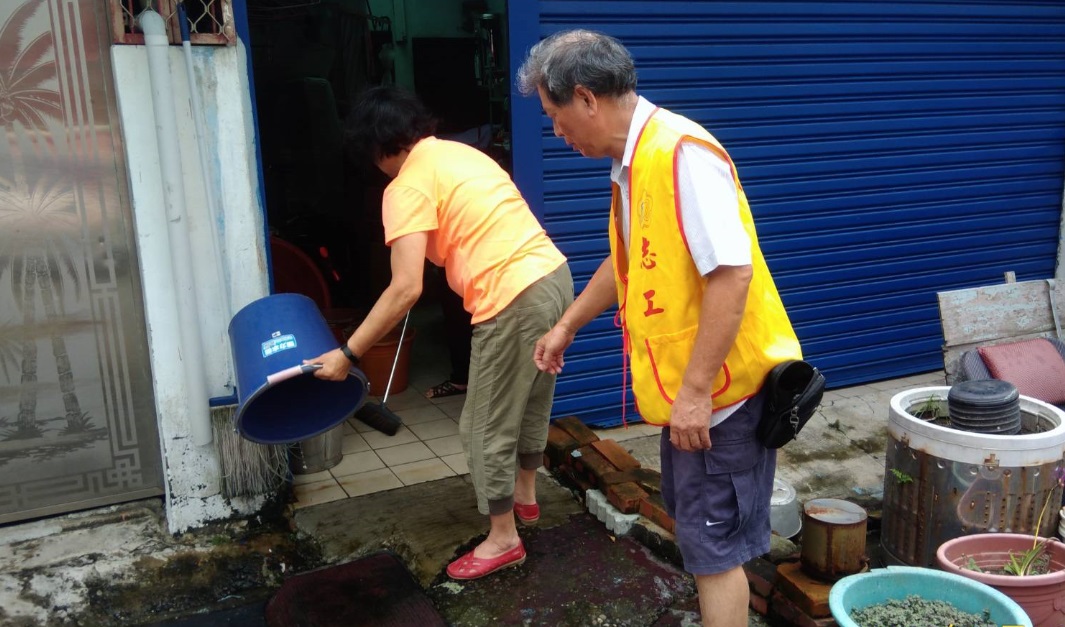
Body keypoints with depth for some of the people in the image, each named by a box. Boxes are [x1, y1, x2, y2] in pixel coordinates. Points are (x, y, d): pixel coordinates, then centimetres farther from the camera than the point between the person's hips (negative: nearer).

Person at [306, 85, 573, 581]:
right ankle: (525, 495, 46)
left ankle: (503, 538, 22)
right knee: (531, 401, 26)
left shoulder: (407, 187, -9)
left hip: (514, 300, -9)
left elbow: (406, 289, -17)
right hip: (554, 276, 9)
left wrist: (346, 354, -11)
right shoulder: (460, 153, 17)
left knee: (486, 427, 7)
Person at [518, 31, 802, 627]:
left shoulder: (681, 152, -21)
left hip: (719, 387, -9)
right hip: (683, 386, 9)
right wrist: (567, 326, 30)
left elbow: (732, 272, -27)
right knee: (696, 524, 22)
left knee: (712, 541, 3)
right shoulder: (633, 161, 8)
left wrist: (696, 392, -25)